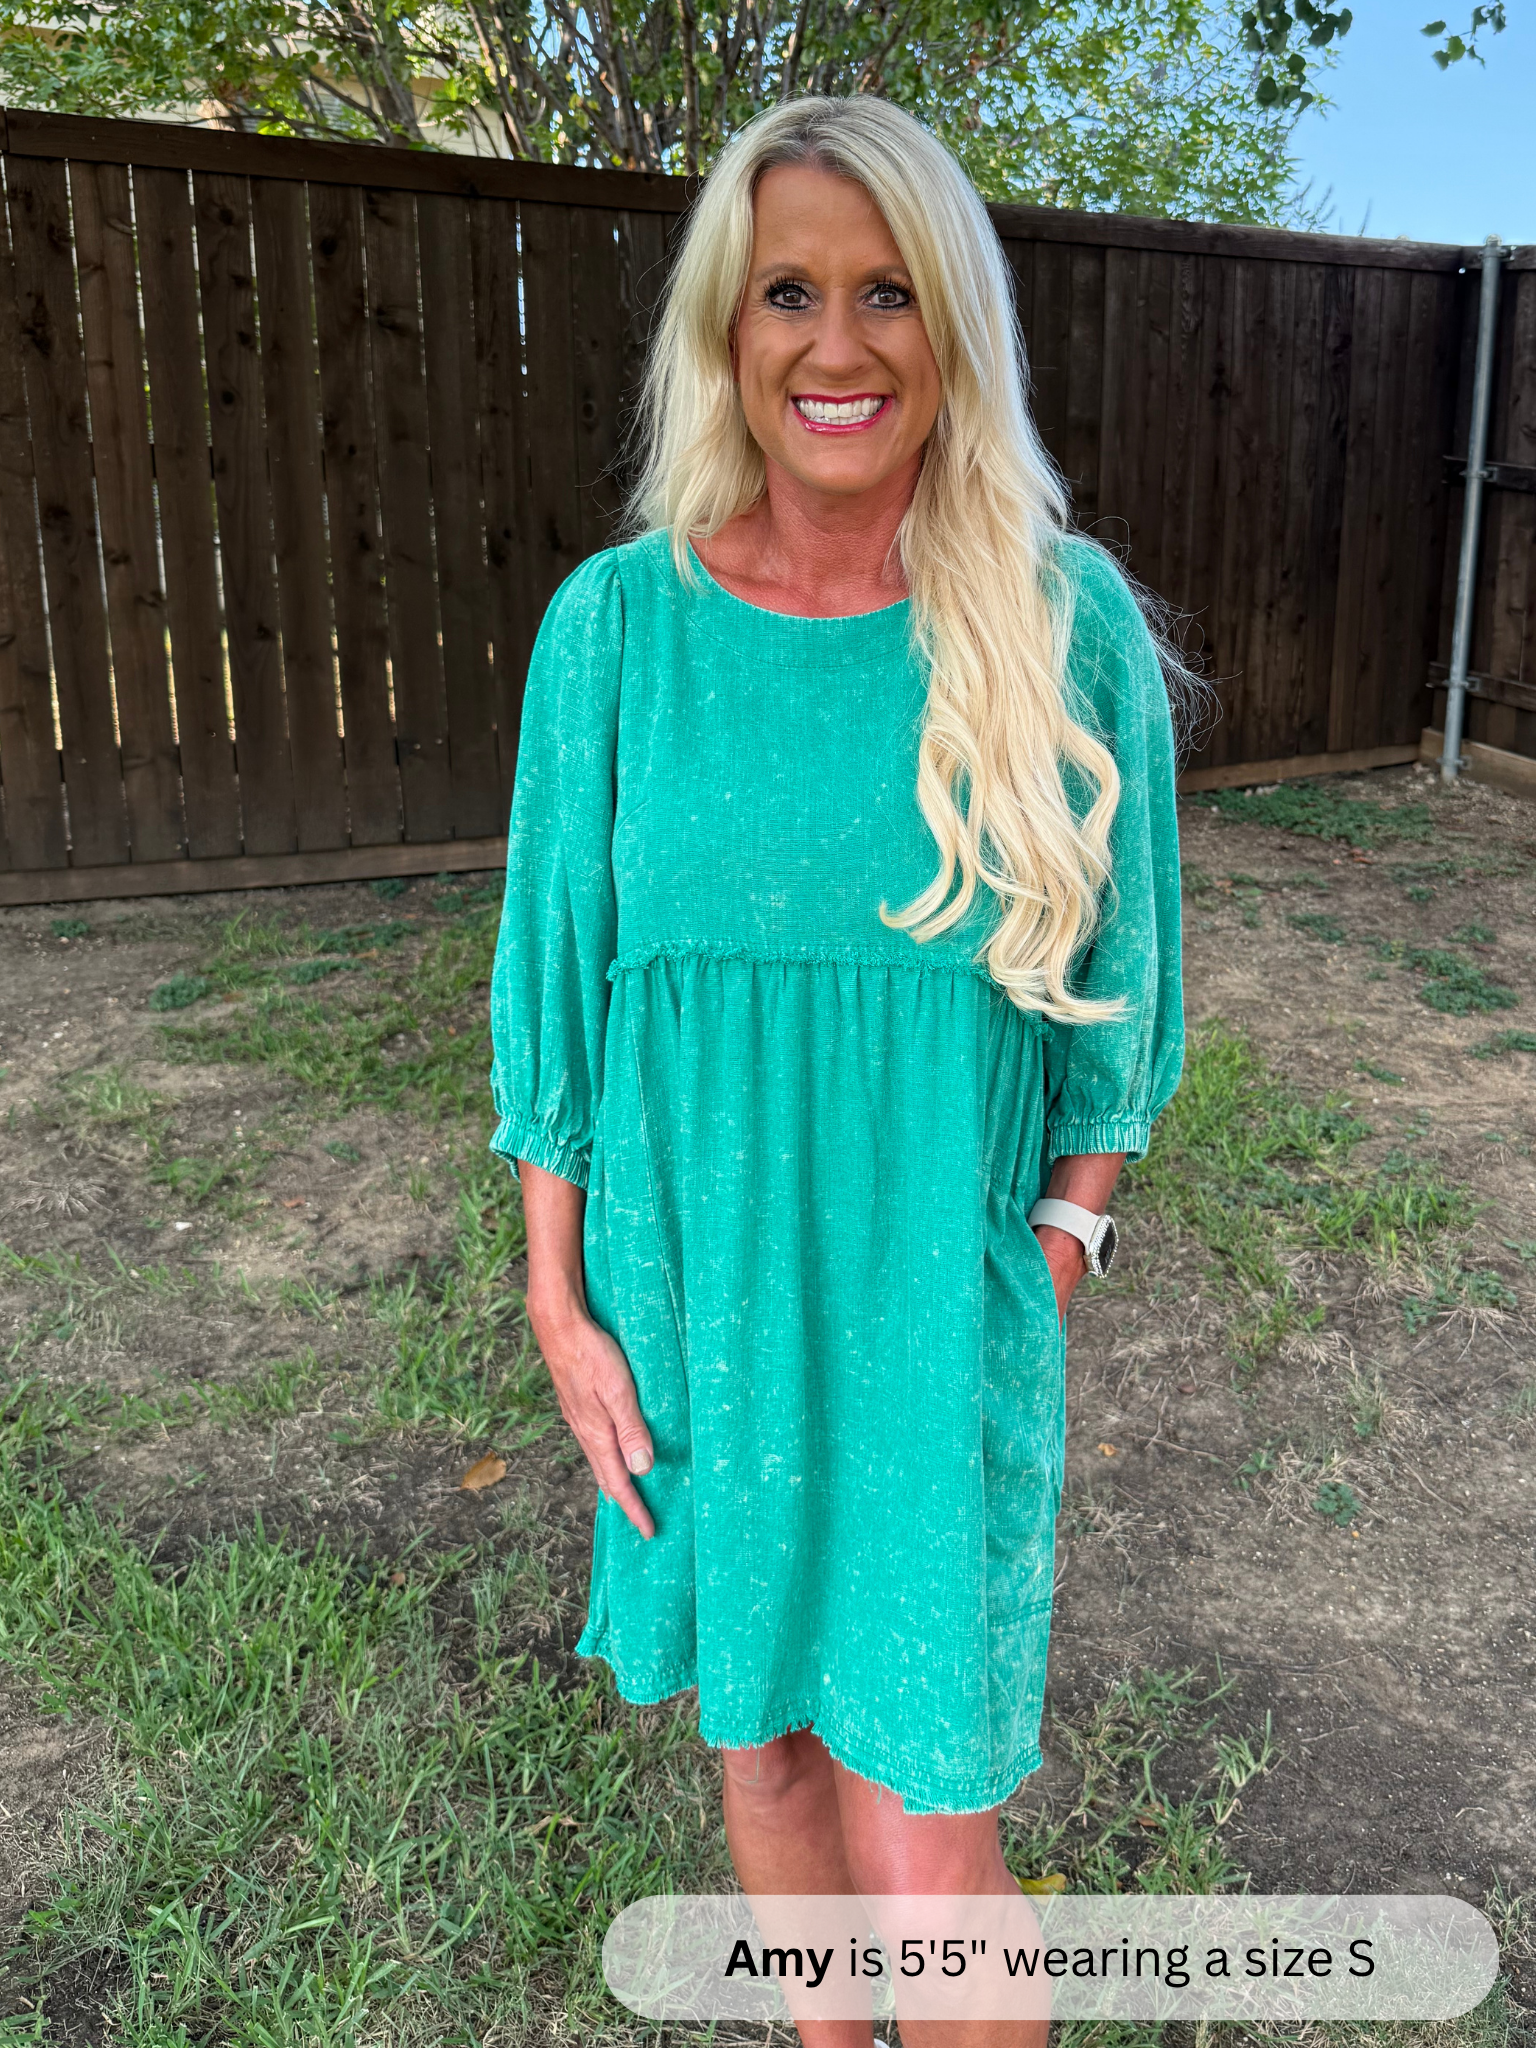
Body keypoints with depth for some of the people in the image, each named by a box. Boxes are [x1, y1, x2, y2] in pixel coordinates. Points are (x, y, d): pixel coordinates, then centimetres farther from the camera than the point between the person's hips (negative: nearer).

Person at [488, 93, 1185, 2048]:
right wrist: (560, 1302, 0)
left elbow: (1114, 986, 1)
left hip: (938, 1308, -1)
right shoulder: (616, 621, -6)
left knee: (919, 1823, 3)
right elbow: (555, 980, 0)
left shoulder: (1066, 622, -8)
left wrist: (1053, 1270, -1)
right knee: (764, 1733, 20)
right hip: (697, 1285, 2)